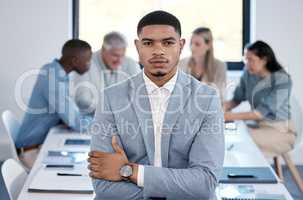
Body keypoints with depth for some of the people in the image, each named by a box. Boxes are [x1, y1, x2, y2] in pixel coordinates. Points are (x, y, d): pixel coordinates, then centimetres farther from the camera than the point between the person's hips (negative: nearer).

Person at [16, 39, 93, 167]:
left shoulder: (53, 69, 1)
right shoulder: (55, 80, -27)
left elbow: (68, 112, 10)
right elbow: (77, 124, -26)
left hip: (43, 138, 9)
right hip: (34, 148, -9)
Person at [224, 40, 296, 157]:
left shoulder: (282, 80, -17)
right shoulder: (248, 73, -1)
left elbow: (264, 111, -24)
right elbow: (237, 98, 9)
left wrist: (233, 116, -29)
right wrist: (224, 107, -13)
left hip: (280, 131, -6)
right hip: (258, 125, 6)